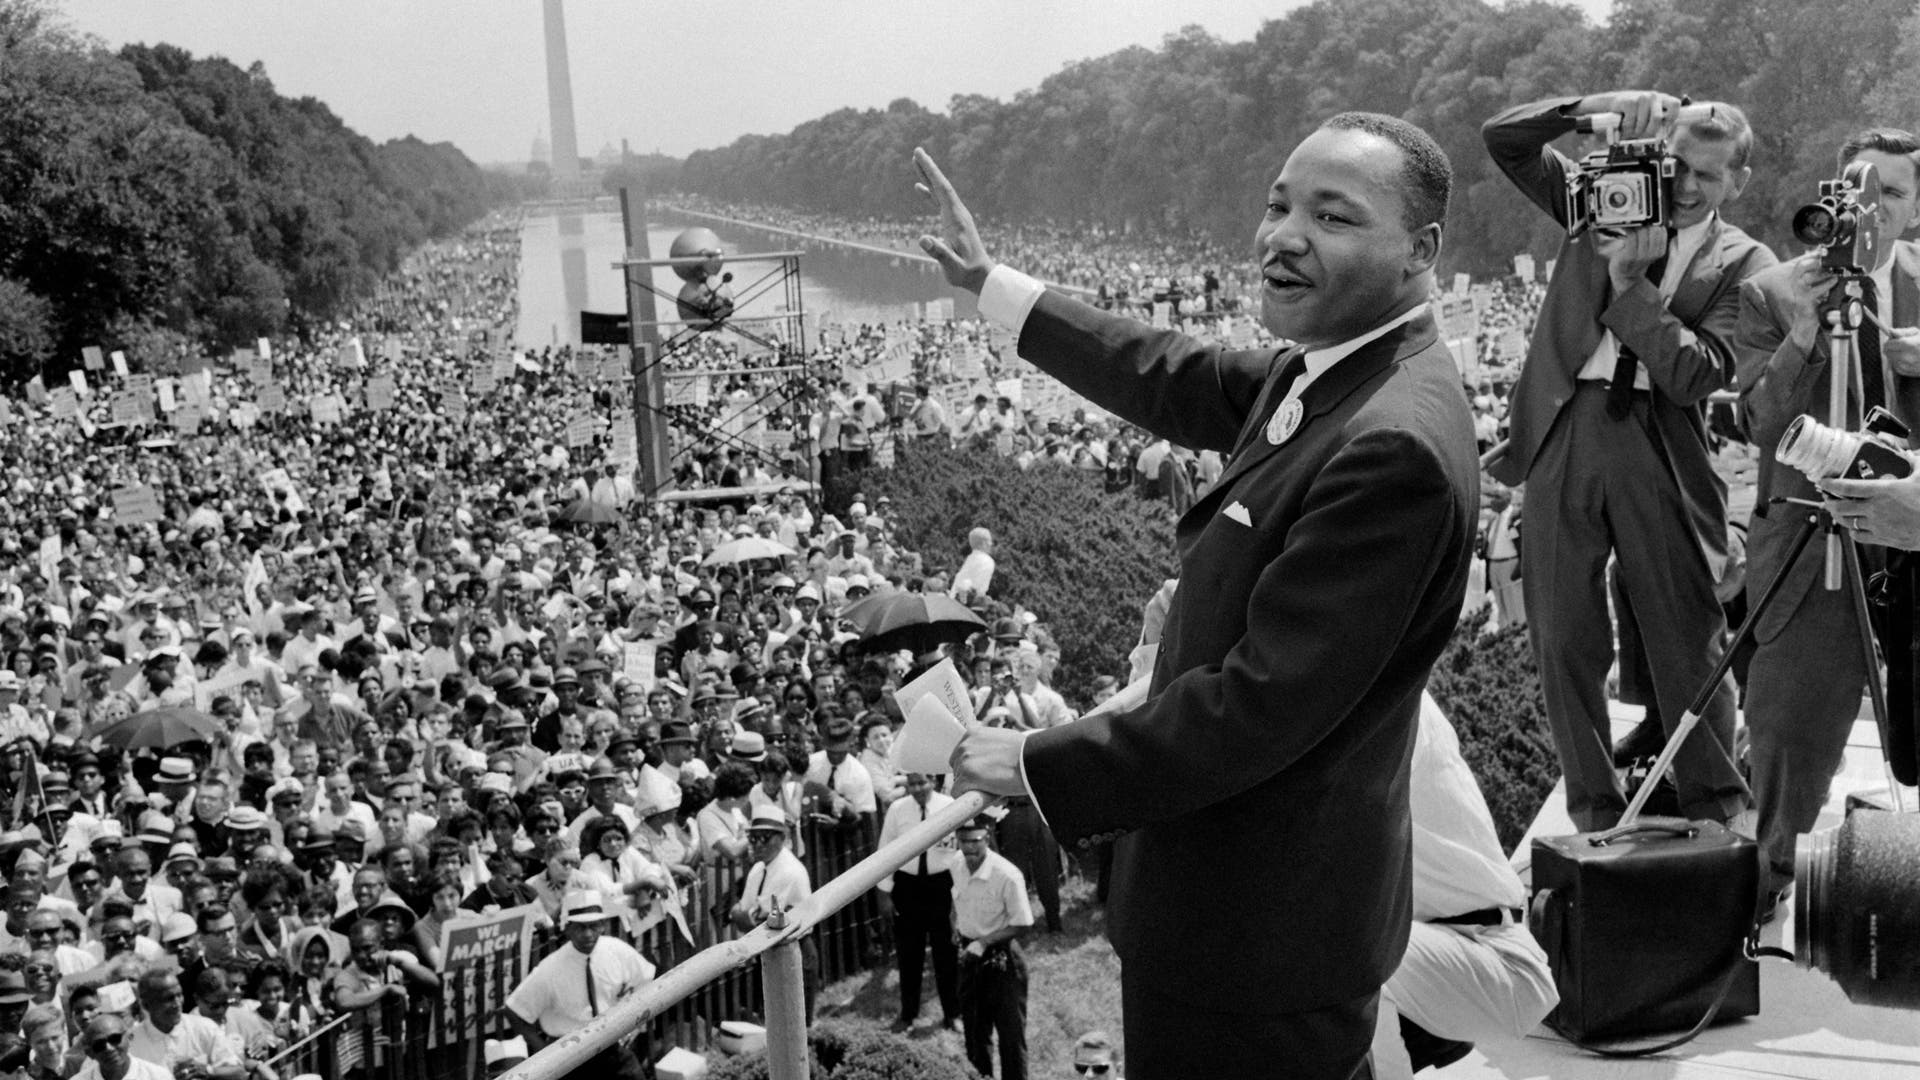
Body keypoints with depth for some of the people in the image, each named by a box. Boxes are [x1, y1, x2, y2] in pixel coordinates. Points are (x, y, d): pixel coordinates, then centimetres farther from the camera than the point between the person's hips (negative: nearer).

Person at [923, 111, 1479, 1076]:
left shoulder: (1396, 446, -27)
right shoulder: (1330, 373, 3)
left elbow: (1264, 703, -28)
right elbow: (1181, 383, 19)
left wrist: (1039, 766, -18)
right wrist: (991, 285, 23)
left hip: (1260, 938, -9)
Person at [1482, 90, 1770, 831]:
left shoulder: (1745, 265, 3)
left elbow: (1698, 373, -11)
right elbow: (1502, 139, 3)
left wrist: (1630, 284, -15)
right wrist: (1599, 108, -10)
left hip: (1663, 450, -2)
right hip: (1565, 432, 2)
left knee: (1684, 643, 3)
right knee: (1564, 639, 6)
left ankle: (1717, 811, 20)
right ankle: (1593, 811, 19)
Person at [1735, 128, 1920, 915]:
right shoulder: (1771, 295, -1)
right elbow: (1760, 426, -8)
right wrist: (1802, 338, -21)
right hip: (1809, 547, -2)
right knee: (1789, 722, 1)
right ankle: (1773, 877, 20)